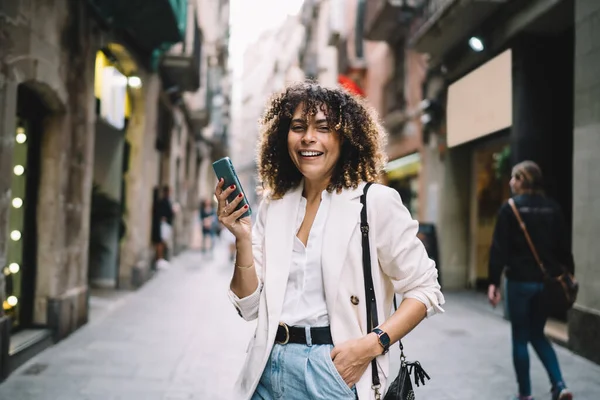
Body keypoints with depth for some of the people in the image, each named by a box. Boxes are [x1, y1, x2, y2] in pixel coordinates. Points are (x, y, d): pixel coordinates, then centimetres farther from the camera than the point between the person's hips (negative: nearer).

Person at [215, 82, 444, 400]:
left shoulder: (375, 201, -9)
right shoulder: (272, 207, 4)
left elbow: (424, 290, -6)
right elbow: (250, 307, 3)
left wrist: (371, 344, -18)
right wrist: (243, 239, -10)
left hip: (336, 370, -4)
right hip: (269, 371, 5)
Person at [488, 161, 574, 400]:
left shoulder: (510, 208, -8)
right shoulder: (552, 208, 6)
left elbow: (500, 248, -12)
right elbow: (563, 247, 7)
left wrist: (494, 282, -9)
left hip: (520, 281, -5)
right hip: (546, 281, 5)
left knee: (520, 338, 7)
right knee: (537, 335, 19)